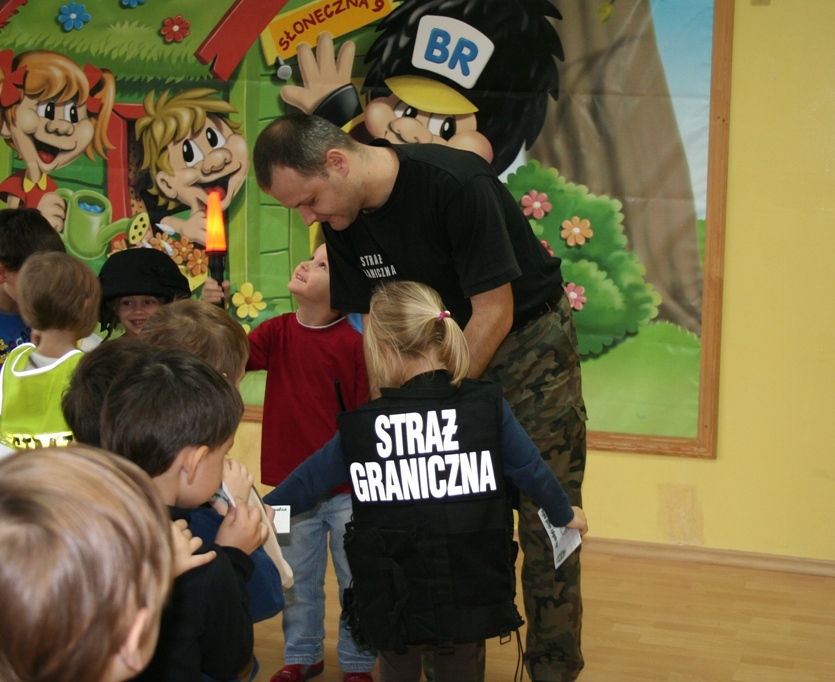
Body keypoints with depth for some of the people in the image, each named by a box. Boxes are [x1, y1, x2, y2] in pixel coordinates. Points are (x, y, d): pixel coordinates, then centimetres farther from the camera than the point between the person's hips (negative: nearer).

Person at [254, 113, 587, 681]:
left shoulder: (455, 182, -28)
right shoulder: (344, 222, -8)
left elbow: (495, 311, -23)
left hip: (528, 339, -6)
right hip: (447, 348, 6)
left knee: (545, 516, -4)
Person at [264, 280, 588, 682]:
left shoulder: (358, 427, -6)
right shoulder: (487, 406, -7)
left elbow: (307, 482, 8)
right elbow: (532, 471, 4)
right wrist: (565, 515, 24)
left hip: (392, 600, 0)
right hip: (469, 596, 1)